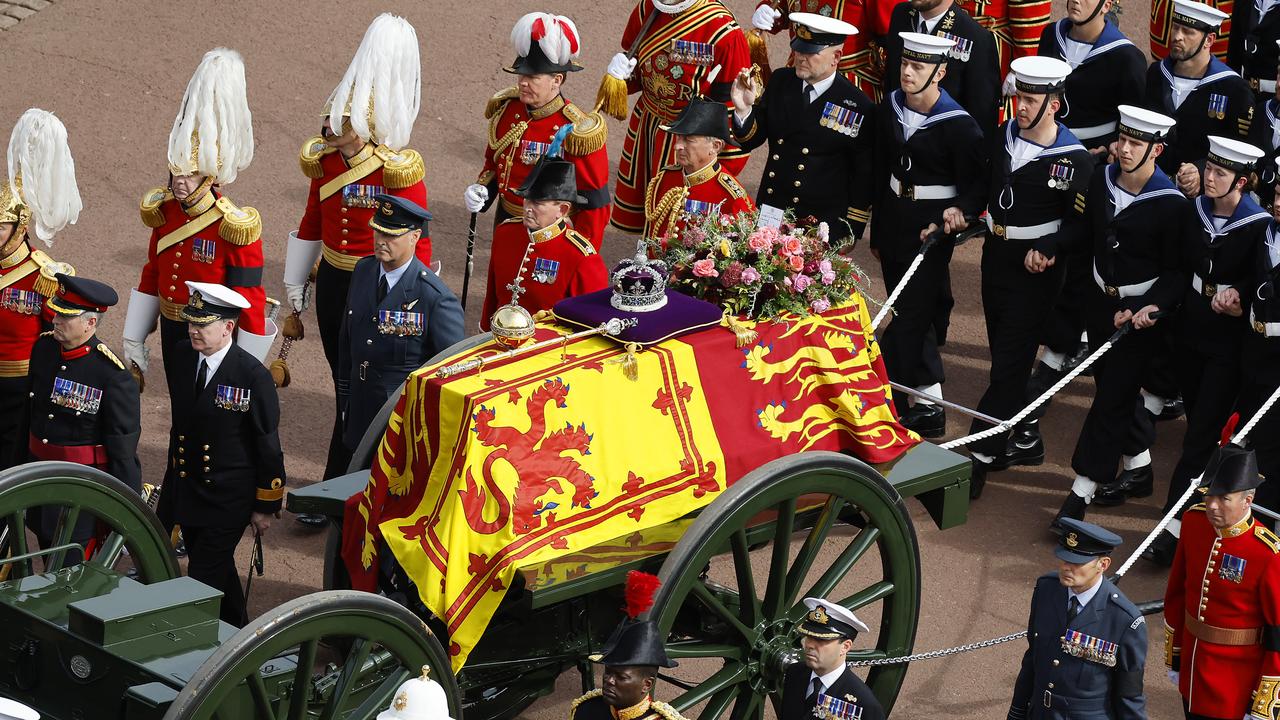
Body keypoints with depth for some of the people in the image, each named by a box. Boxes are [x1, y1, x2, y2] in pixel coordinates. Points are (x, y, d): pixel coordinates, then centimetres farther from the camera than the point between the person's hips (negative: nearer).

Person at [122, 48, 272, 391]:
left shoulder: (234, 229, -20)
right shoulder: (164, 212, -1)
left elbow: (251, 304, -17)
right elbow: (150, 278, 10)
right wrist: (133, 344, 12)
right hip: (172, 333, 6)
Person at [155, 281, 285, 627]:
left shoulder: (253, 377, -19)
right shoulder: (182, 356, -2)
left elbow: (268, 446, -11)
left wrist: (266, 507, -6)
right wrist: (170, 486, 20)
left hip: (228, 500, -6)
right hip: (184, 491, 6)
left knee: (203, 583, -8)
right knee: (219, 573, 21)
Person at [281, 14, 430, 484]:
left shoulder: (398, 171, -18)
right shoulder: (325, 161, 0)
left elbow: (417, 242, -14)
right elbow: (311, 224, 13)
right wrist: (296, 282, 15)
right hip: (332, 282, 6)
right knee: (344, 383, 15)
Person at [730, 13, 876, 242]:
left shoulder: (859, 108, -11)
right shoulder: (780, 81, 1)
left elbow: (864, 177, -5)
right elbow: (751, 140, 5)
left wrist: (850, 233, -4)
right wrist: (744, 110, -15)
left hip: (823, 224, -4)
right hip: (769, 214, 4)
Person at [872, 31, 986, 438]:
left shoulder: (958, 125, -16)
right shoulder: (889, 111, 3)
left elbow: (977, 185, -11)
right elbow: (881, 173, 11)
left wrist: (960, 210, -32)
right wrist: (877, 233, 15)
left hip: (932, 230, -7)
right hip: (894, 222, 7)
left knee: (911, 315, -5)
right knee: (915, 314, 14)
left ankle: (885, 400, 2)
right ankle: (929, 405, 23)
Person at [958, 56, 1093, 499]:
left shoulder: (1075, 160, -15)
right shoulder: (1003, 138, 4)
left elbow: (1082, 222, -14)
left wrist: (1047, 250, -24)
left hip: (1035, 269, -7)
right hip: (995, 259, 7)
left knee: (1009, 363, -5)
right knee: (1004, 358, 15)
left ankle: (981, 455, -3)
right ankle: (1014, 443, 29)